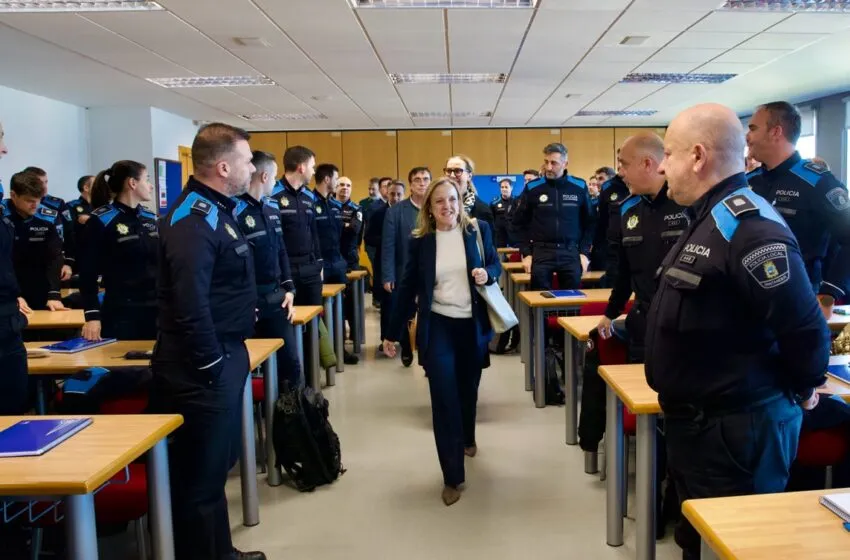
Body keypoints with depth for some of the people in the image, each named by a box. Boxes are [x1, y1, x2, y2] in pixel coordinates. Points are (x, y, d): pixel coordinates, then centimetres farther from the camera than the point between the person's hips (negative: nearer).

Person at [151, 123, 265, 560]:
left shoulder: (216, 210, 12)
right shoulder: (193, 220, -20)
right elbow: (190, 305, -29)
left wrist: (228, 356, 15)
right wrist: (211, 366, -21)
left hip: (224, 355, 11)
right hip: (204, 367, -11)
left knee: (215, 465, 22)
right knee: (201, 475, 4)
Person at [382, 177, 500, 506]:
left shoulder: (479, 230, -2)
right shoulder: (420, 240, -3)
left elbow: (496, 265, 9)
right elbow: (408, 288, 1)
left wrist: (487, 274, -16)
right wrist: (393, 332, 3)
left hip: (473, 325, 2)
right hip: (437, 327, -1)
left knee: (468, 389, 18)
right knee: (444, 398, -5)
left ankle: (467, 438, 49)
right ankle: (452, 476, 4)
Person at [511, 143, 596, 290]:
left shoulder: (579, 187, 1)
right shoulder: (532, 188, -1)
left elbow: (588, 222, 8)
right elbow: (520, 223, 5)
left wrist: (584, 252, 2)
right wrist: (526, 253, -1)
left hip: (571, 252, 1)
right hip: (541, 252, -1)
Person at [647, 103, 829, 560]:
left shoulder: (748, 227, -23)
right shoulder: (707, 220, 11)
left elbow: (804, 327, -23)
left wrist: (801, 390, -8)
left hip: (736, 429, -10)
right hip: (697, 421, 10)